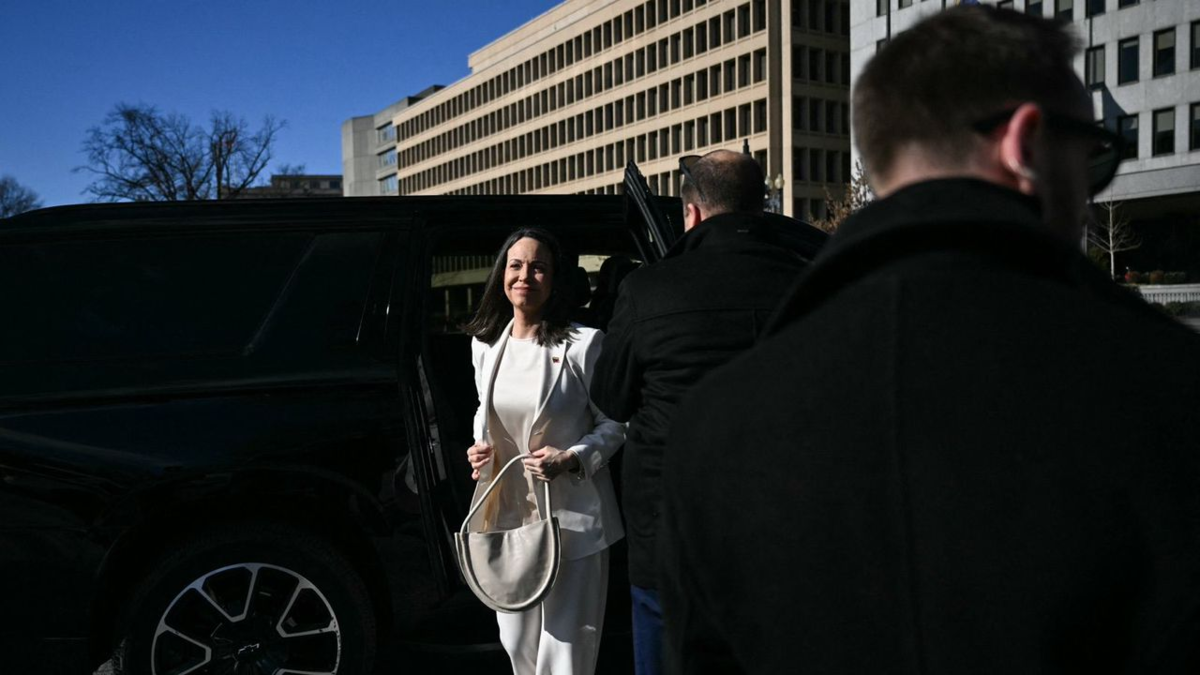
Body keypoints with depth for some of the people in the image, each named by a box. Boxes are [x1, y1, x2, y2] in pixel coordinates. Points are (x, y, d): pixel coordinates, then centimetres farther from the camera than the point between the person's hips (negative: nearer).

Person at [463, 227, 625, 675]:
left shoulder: (584, 344, -12)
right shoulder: (485, 344, 6)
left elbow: (614, 424, -4)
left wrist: (572, 459, -19)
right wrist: (479, 446, 1)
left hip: (572, 516, -5)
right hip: (508, 512, 6)